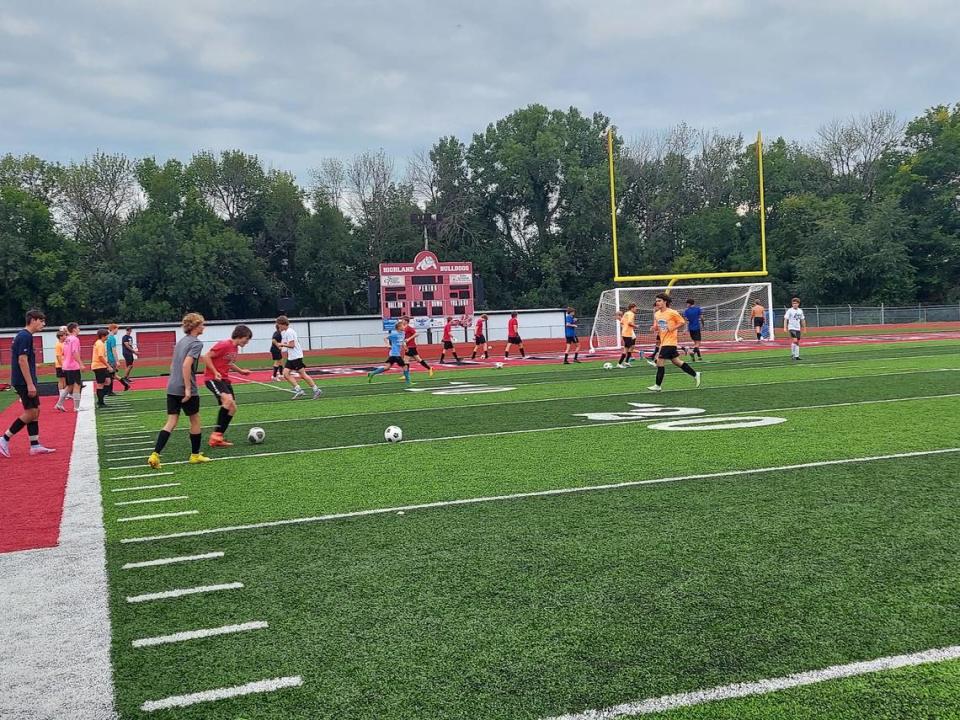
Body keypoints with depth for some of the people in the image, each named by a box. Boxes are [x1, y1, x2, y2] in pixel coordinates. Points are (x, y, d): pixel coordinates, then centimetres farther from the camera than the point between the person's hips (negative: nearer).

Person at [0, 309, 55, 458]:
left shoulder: (23, 336, 15)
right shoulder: (25, 336, -15)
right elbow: (22, 361, -21)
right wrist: (30, 384, -22)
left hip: (24, 382, 10)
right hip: (24, 382, -10)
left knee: (35, 412, 9)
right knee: (31, 413, -7)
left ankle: (35, 446, 11)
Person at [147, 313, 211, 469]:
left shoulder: (181, 341, 15)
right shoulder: (196, 343, -11)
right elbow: (186, 365, -23)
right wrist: (188, 389, -23)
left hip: (172, 388, 7)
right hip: (187, 390, -7)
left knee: (171, 422, 5)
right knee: (195, 421, 11)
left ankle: (155, 455, -8)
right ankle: (195, 455, 22)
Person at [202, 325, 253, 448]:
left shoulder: (235, 348, 13)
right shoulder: (224, 345, -16)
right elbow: (206, 357, -17)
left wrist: (241, 371, 24)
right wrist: (215, 372, -22)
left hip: (224, 379, 10)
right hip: (212, 378, -10)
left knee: (232, 408, 5)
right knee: (228, 399, -30)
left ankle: (217, 438, 12)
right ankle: (216, 435, -23)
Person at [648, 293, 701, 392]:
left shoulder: (672, 313, -13)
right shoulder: (656, 314, 8)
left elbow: (682, 322, -6)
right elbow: (657, 327, 19)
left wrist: (672, 328, -19)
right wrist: (654, 328, -4)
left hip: (669, 342, -8)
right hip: (663, 342, 8)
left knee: (659, 362, -10)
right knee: (676, 361, 14)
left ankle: (658, 386, -1)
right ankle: (695, 374, 27)